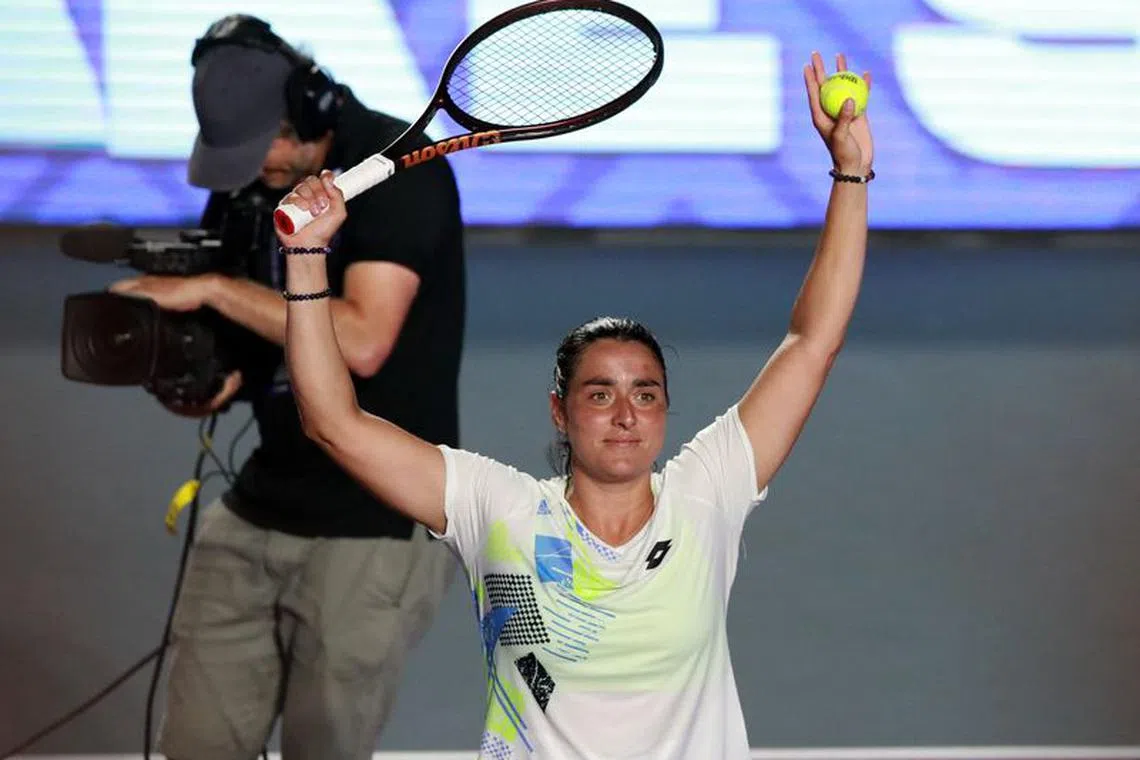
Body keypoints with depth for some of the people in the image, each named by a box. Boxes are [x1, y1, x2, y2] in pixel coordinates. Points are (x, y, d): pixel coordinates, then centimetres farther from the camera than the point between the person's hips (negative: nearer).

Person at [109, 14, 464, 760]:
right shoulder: (244, 185, 7)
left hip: (380, 523, -6)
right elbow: (248, 351, 10)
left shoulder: (398, 169, -13)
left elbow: (362, 342, -23)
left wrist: (215, 289, -21)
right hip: (261, 508, 6)